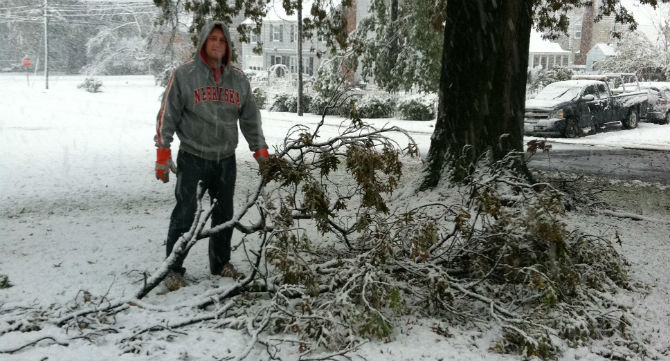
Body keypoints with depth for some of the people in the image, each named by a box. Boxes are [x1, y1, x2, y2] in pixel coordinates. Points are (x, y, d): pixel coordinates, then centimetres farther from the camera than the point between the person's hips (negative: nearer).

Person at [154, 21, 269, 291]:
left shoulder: (238, 78, 8)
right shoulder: (184, 74, -5)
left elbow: (250, 118, 16)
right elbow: (167, 115, -5)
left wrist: (260, 150, 13)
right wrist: (163, 154, -9)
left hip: (226, 159, 4)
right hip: (192, 157, -4)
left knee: (224, 214, 12)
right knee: (185, 214, -5)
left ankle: (221, 263, 28)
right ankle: (174, 269, 6)